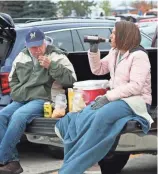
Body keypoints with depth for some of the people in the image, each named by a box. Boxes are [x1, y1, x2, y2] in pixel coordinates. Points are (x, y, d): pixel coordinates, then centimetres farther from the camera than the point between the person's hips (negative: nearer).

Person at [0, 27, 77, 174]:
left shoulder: (56, 56, -1)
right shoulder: (22, 57, 16)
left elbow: (71, 79, -9)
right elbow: (12, 79, 29)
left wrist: (51, 66, -18)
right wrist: (17, 94, 9)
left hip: (42, 100, -6)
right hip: (21, 100, 6)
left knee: (18, 116, -32)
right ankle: (12, 161, -24)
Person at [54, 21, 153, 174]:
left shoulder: (138, 56, -11)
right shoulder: (114, 52, 14)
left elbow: (136, 86, -20)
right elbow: (97, 70, 24)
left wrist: (108, 97, -24)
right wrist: (94, 50, 7)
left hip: (136, 100, -8)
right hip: (116, 98, 8)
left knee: (101, 116, -34)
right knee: (83, 116, -21)